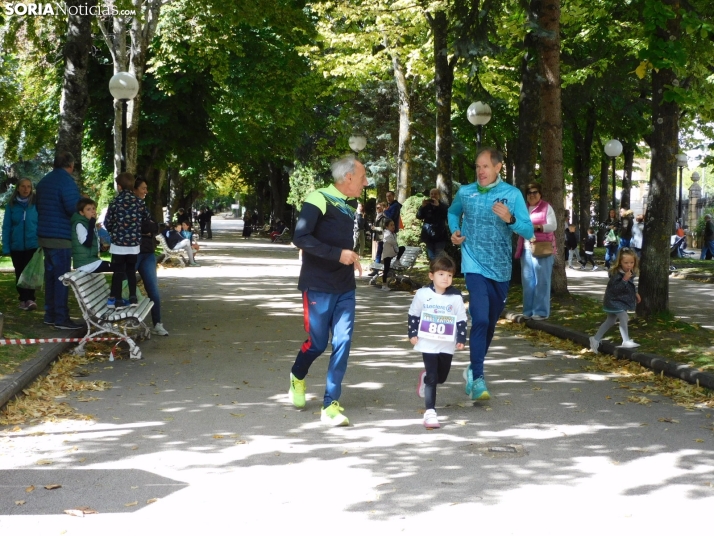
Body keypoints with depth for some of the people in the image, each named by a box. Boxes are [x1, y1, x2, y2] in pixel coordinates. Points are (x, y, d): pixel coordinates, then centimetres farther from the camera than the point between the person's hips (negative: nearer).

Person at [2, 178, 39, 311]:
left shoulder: (36, 203, -1)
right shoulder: (11, 205, 2)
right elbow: (6, 227, 2)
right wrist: (6, 247, -3)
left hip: (33, 245, -3)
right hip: (16, 246, 3)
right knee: (20, 273, 10)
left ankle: (30, 299, -16)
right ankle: (23, 299, 18)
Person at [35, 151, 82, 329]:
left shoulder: (44, 181, 14)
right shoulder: (66, 181, -14)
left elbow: (39, 207, 23)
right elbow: (73, 207, -23)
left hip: (45, 234, 9)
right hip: (61, 236, -9)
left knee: (51, 275, 14)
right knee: (62, 277, -5)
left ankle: (50, 315, 19)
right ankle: (61, 318, -4)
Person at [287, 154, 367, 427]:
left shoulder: (350, 204, 12)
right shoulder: (319, 199, -14)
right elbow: (300, 238, -24)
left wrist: (352, 258, 9)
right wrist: (338, 254, -24)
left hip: (345, 287, 6)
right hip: (319, 286, -6)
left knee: (342, 342, -3)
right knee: (318, 342, 5)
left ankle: (330, 404, 1)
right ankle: (297, 378, 37)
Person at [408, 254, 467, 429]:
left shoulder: (456, 297, -4)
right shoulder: (422, 294, -6)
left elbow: (461, 320, 2)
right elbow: (413, 315, 5)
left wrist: (461, 339, -3)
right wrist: (412, 334, 2)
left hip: (447, 345, 2)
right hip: (428, 343, -2)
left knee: (442, 376, 14)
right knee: (432, 377, -7)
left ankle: (425, 379, 48)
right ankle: (430, 412, -2)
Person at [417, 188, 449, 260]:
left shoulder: (444, 206, 1)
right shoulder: (426, 206, 7)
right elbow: (419, 216, -2)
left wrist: (438, 205, -25)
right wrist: (422, 206, -18)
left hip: (439, 236, -3)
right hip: (429, 235, 3)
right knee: (431, 257, 10)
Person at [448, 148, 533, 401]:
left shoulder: (512, 194, -4)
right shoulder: (464, 193, 1)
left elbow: (529, 231, -7)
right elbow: (453, 212, 23)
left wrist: (510, 219, -25)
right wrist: (454, 231, 4)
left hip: (501, 268, 2)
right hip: (476, 266, -2)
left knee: (490, 322, 15)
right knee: (480, 319, -19)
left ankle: (474, 369, 35)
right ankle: (477, 379, -19)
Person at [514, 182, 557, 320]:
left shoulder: (546, 207, 0)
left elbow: (553, 226, -9)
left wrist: (537, 227, -22)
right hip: (526, 248, 5)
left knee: (541, 281, -4)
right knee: (528, 281, 6)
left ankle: (541, 311, -2)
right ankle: (528, 310, 12)